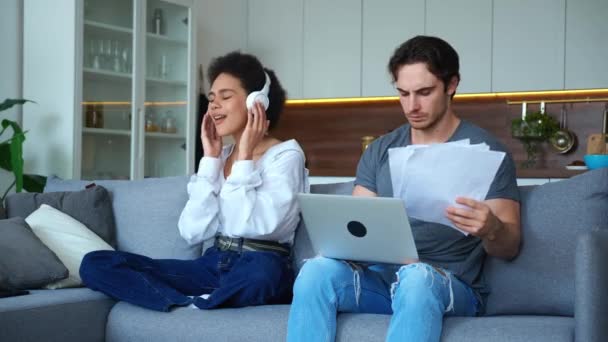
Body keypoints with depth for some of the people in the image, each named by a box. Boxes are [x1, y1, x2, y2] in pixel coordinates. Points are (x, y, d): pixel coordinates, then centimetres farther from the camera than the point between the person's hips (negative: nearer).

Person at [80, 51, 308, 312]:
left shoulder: (286, 155, -4)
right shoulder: (220, 155, 13)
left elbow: (256, 227, -20)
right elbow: (193, 232, -1)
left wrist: (244, 158, -11)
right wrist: (210, 159, -1)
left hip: (260, 269, -5)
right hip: (213, 266, 6)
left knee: (263, 272, -45)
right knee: (96, 263, -8)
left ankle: (186, 306, -18)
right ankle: (194, 306, -21)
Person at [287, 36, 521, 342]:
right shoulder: (380, 151, 13)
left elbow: (509, 247, -3)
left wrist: (491, 228, -28)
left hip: (452, 288, -3)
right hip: (381, 278, 4)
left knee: (417, 277, -38)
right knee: (318, 269, -27)